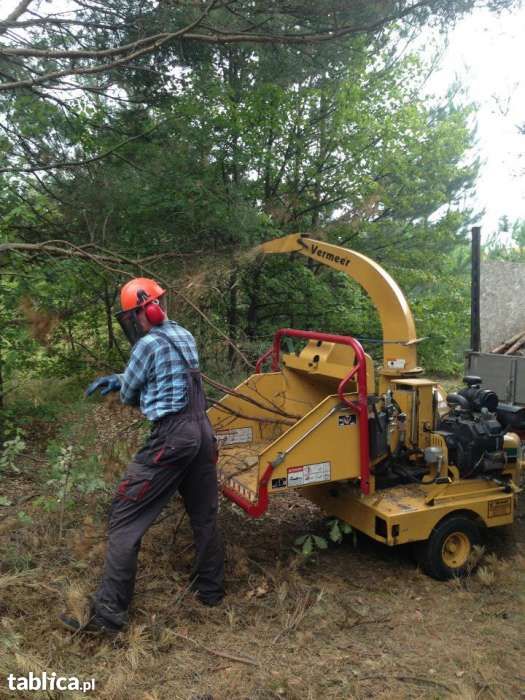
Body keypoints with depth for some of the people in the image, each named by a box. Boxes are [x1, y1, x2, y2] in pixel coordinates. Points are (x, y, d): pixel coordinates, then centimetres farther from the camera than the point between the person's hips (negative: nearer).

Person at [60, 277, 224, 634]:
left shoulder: (150, 344, -11)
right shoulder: (185, 336, 14)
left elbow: (129, 394, -1)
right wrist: (117, 378, 16)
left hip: (171, 437, -8)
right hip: (202, 431, 9)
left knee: (125, 519, 0)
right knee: (205, 515, 18)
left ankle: (109, 612, 4)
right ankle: (211, 590, 31)